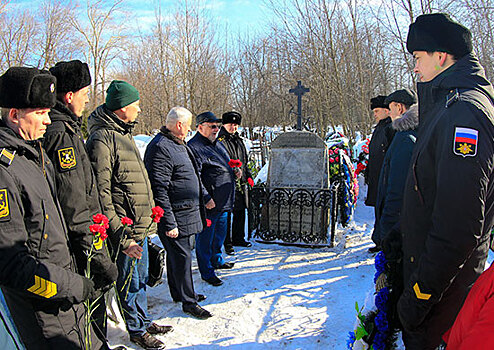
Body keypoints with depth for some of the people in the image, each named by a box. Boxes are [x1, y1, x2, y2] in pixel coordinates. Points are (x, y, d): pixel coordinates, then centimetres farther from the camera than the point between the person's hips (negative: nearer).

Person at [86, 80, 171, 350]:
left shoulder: (123, 134, 14)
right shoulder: (102, 139, -17)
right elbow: (100, 194, -21)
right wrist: (121, 237, -21)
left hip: (140, 225, 9)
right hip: (127, 229, -9)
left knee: (140, 277, 21)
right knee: (130, 282, 8)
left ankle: (144, 322, 38)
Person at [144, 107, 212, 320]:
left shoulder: (178, 144, 15)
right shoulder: (160, 148, -19)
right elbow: (159, 190, -23)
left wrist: (200, 204, 24)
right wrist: (169, 223, -23)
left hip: (188, 214, 10)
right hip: (176, 217, -10)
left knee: (179, 254, 20)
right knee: (181, 256, 0)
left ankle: (179, 293, 35)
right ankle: (188, 302, 14)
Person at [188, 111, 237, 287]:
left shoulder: (218, 144, 15)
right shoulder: (194, 147, -15)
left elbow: (226, 165, 30)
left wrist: (234, 171, 12)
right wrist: (206, 198, -23)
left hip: (224, 201, 9)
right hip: (209, 205, -9)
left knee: (220, 232, 24)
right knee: (205, 237, 4)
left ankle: (217, 259, 44)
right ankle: (207, 272, 17)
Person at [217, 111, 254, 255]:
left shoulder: (239, 140, 17)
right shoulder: (220, 142, -8)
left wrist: (248, 176, 19)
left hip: (241, 183, 8)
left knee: (240, 211, 16)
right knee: (226, 214, -1)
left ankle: (238, 238, 31)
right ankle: (227, 243, 9)